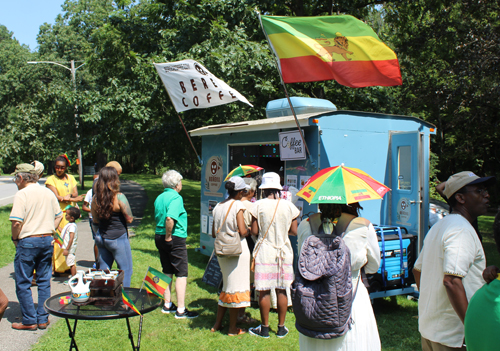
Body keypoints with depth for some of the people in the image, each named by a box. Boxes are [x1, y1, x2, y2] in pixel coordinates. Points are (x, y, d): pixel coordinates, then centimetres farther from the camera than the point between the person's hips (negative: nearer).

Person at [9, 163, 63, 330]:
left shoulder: (22, 194, -12)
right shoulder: (48, 192, 8)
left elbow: (17, 222, -19)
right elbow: (59, 215, 14)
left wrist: (15, 238, -3)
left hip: (27, 242, -6)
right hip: (47, 241, 6)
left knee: (23, 283, 6)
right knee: (44, 281, 12)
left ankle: (29, 320, 10)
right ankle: (43, 319, 18)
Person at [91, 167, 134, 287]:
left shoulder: (95, 198, -1)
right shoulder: (119, 197, -17)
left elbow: (95, 220, 10)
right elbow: (129, 219, -11)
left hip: (101, 237, 6)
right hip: (118, 237, -6)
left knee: (103, 269, 16)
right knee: (126, 270, 6)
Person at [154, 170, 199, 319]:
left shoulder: (159, 198, 9)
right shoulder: (176, 197, -16)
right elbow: (170, 218, -29)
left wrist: (164, 236, 16)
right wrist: (168, 236, -20)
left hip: (159, 237, 8)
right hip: (175, 239, -8)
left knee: (167, 272, 18)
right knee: (181, 274, 0)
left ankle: (167, 305, 27)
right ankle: (181, 310, 2)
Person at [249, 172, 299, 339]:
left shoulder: (259, 205, -7)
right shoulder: (289, 206, -1)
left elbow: (254, 231, -7)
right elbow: (294, 231, 1)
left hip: (264, 251, -2)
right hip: (284, 251, 3)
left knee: (264, 291, 5)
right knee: (282, 291, 10)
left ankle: (264, 328, 13)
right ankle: (281, 328, 20)